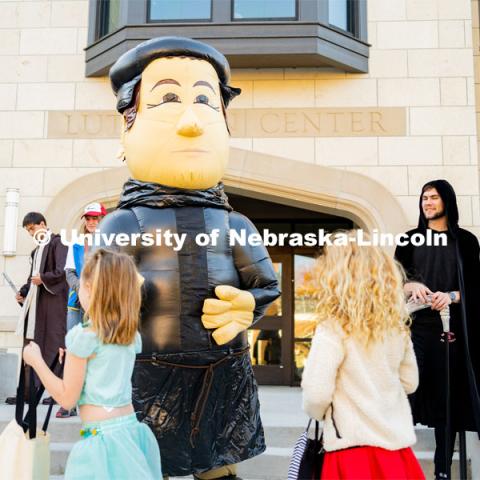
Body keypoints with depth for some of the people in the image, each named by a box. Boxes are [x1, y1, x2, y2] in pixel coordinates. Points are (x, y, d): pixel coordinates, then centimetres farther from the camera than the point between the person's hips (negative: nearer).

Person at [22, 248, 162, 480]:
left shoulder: (83, 336, -13)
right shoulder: (132, 336, 5)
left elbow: (67, 398, -9)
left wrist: (35, 360, 0)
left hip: (103, 437, -6)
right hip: (132, 430, 7)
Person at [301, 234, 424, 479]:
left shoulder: (332, 329, -16)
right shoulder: (397, 326, 2)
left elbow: (316, 394, -18)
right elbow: (410, 382, 13)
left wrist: (317, 413, 3)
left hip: (355, 445, -5)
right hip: (397, 442, 6)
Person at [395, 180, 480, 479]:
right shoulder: (410, 239, 12)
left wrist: (451, 296, -15)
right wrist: (411, 286, -14)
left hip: (452, 326, 0)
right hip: (416, 324, 1)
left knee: (448, 395, 2)